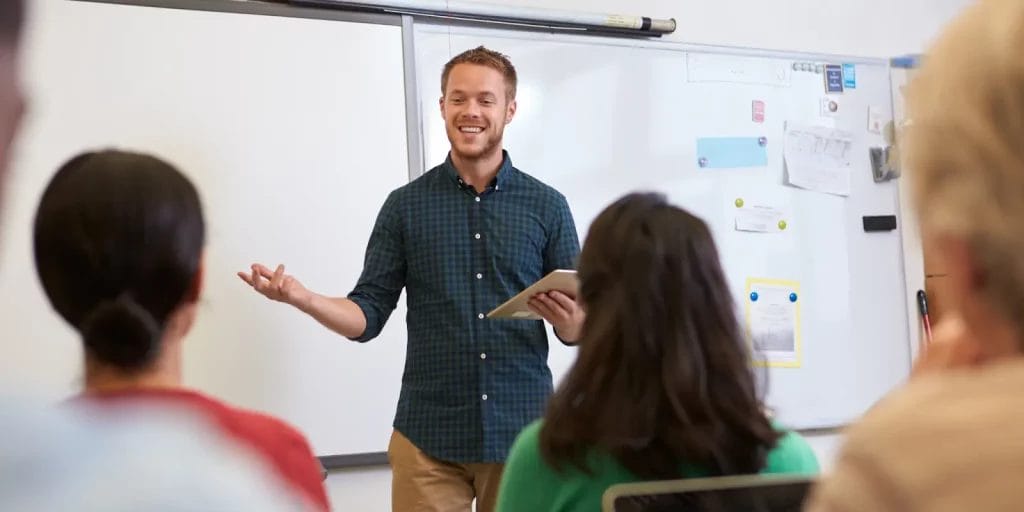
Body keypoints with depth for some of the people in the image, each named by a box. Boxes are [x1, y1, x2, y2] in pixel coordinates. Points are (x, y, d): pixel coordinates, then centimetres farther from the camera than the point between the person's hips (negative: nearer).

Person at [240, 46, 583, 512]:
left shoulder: (546, 206, 2)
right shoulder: (406, 205, 3)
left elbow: (582, 326, 4)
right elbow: (368, 316, 1)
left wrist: (569, 320, -18)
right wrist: (300, 297, -16)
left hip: (522, 432, 0)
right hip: (428, 437, 0)